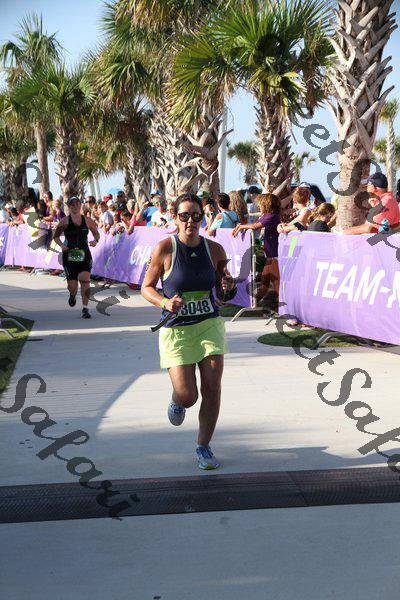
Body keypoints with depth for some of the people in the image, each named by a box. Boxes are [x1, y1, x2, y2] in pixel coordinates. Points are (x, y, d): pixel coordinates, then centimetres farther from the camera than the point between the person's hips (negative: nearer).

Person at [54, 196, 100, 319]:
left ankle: (85, 309, -5)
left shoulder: (87, 220, 4)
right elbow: (56, 236, 7)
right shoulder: (65, 221, 0)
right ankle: (72, 295, 39)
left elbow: (96, 234, 15)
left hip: (84, 255, 1)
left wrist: (95, 241, -7)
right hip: (69, 255, 0)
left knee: (85, 281, -15)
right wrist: (61, 245, -12)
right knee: (72, 285, 0)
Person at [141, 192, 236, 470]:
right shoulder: (165, 248, -8)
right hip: (176, 330, -2)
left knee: (212, 389, -4)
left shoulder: (215, 249, 0)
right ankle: (177, 402, 33)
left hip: (210, 324, 3)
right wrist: (165, 303, -18)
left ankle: (204, 447, 17)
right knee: (187, 396, -8)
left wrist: (228, 288, -11)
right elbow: (146, 287, 0)